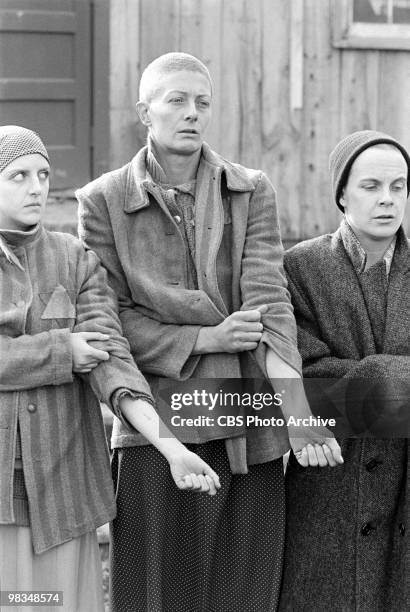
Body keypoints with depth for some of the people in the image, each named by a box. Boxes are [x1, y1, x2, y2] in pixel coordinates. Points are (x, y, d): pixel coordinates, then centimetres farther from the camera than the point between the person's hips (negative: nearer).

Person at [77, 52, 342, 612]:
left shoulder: (252, 192, 7)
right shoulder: (103, 202, 2)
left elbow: (269, 298, -6)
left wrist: (299, 413, -20)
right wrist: (204, 339, -15)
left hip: (249, 435, 2)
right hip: (156, 430, -2)